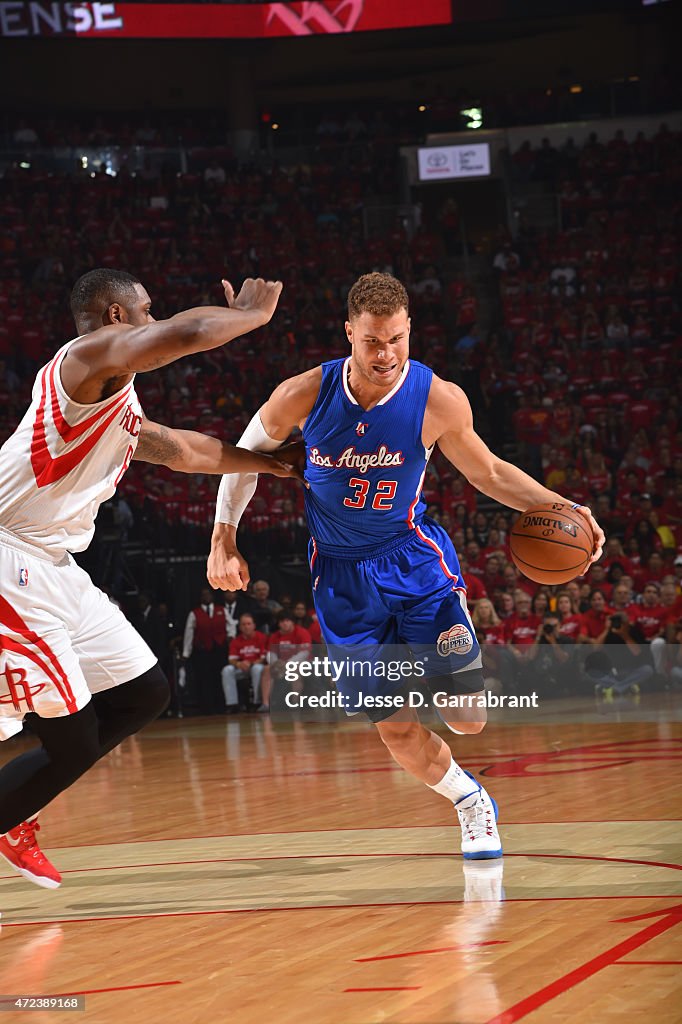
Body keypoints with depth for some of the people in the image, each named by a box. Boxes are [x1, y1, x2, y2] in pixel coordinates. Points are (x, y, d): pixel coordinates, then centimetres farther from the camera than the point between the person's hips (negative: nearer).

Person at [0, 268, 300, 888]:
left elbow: (180, 448, 38)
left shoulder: (115, 397, 22)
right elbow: (188, 332, -24)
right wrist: (252, 314, -4)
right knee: (72, 743, -11)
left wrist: (268, 463, 46)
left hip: (54, 569, 10)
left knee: (144, 695, 14)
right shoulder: (95, 352, -8)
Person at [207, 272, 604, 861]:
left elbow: (487, 472, 2)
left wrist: (556, 506, -12)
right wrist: (224, 541, 0)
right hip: (342, 575, 0)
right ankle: (470, 803, 27)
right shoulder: (304, 396, -16)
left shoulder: (439, 400, -16)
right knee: (397, 730, -4)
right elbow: (247, 454, 3)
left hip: (414, 558, 0)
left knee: (467, 719, -8)